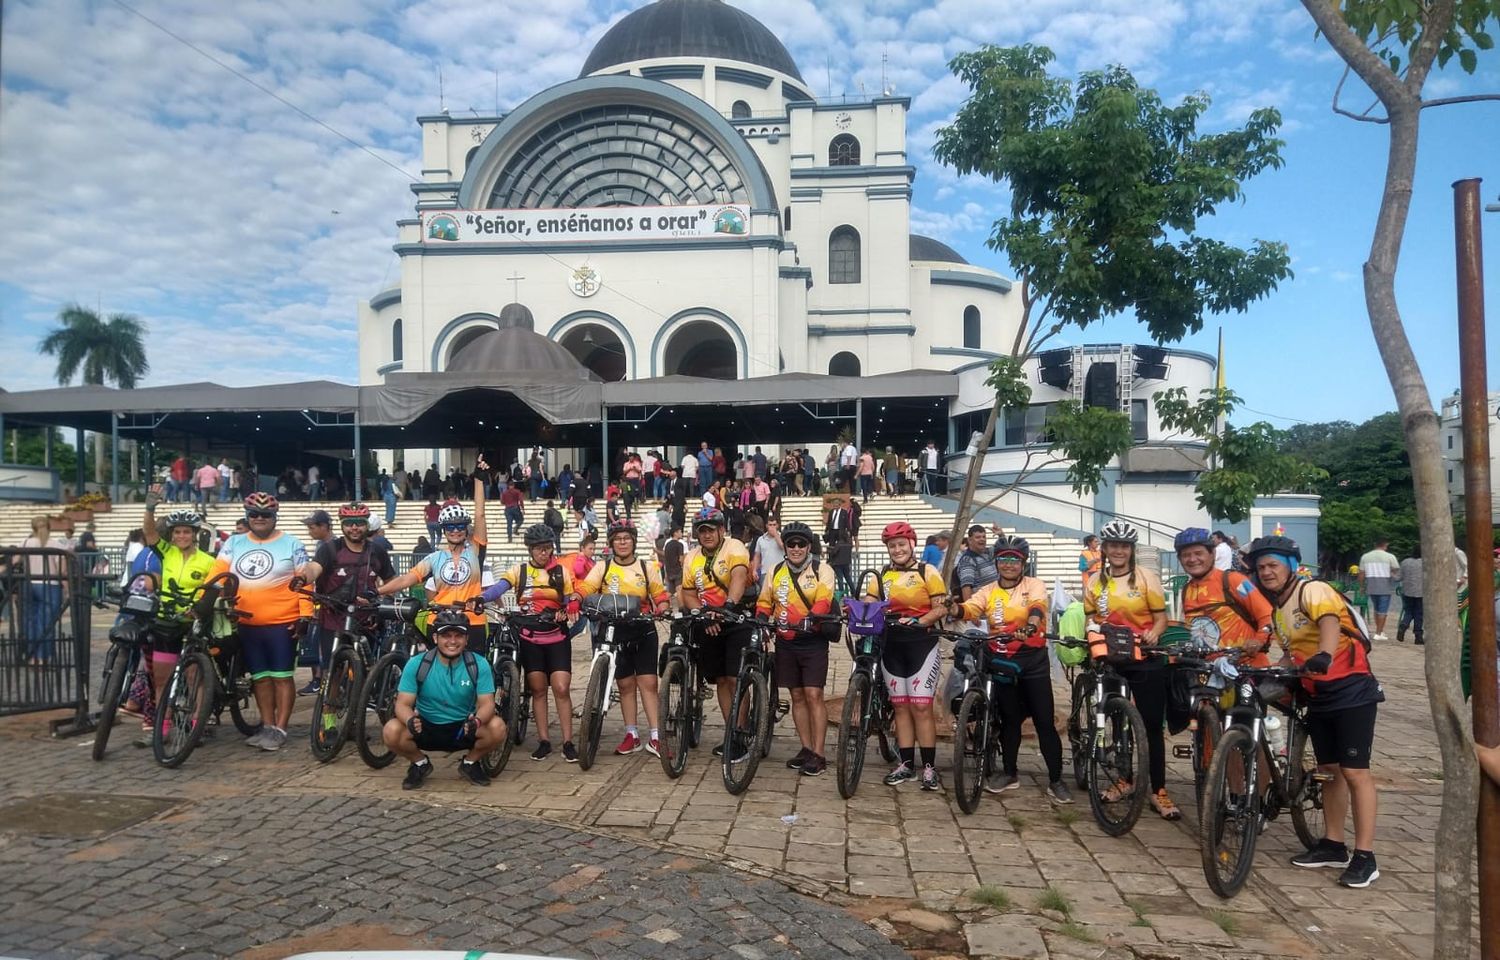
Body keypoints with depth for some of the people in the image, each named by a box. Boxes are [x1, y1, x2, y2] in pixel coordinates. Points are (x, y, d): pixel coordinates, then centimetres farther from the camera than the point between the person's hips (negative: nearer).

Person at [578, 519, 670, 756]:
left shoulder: (647, 566, 6)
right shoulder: (603, 567, 3)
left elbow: (660, 595, 5)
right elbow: (584, 589, -10)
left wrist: (662, 609, -16)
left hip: (643, 630, 0)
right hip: (615, 631, 0)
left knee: (648, 682, -3)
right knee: (625, 684, 8)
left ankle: (655, 737, -1)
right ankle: (632, 734, 18)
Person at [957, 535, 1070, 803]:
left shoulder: (1034, 585, -1)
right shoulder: (988, 591, 6)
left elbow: (1037, 607, -21)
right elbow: (969, 609, -11)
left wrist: (1031, 625, -44)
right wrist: (953, 607, -35)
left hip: (1033, 659, -2)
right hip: (1002, 660, 2)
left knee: (1044, 721, -2)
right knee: (1009, 719, 13)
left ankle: (1056, 780, 6)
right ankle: (1009, 773, 27)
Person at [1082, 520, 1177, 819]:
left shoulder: (1146, 577, -4)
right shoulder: (1096, 581, 6)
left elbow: (1161, 617, -3)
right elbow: (1090, 619, 11)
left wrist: (1153, 634, -23)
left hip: (1145, 660, -3)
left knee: (1152, 725, -2)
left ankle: (1159, 791, 4)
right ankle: (1124, 779, 27)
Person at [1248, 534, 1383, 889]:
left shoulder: (1312, 590, -14)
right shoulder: (1275, 609, 11)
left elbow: (1330, 623, -33)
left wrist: (1324, 655, -51)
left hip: (1351, 690, -8)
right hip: (1318, 695, 8)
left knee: (1354, 772, -7)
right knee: (1330, 771, 13)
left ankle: (1365, 857, -2)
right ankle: (1333, 845, 22)